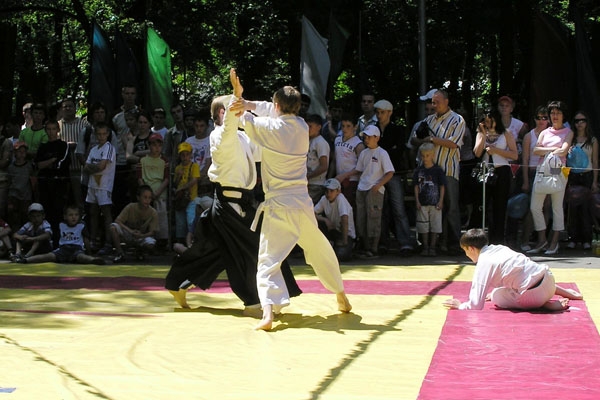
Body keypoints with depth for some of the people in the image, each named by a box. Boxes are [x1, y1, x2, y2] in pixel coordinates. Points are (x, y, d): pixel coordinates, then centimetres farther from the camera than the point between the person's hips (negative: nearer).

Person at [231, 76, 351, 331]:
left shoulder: (270, 127, -12)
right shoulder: (302, 127, 1)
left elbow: (245, 120, 5)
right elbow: (282, 113, 15)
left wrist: (245, 108, 25)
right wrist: (251, 104, 6)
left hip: (278, 207, -5)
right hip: (302, 203, 5)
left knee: (268, 260, -4)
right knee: (320, 251, 24)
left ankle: (268, 312, -22)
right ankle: (341, 298, 38)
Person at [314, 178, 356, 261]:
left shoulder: (340, 198, -24)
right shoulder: (324, 199, -6)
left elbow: (345, 220, -30)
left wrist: (344, 241, -31)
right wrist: (325, 220, -25)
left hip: (346, 233, -5)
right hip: (332, 230, 5)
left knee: (341, 255, -30)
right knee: (316, 222, -21)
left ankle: (348, 246, 6)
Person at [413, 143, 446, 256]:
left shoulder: (438, 170, -1)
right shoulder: (418, 170, 5)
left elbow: (442, 187, 0)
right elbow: (416, 187, 6)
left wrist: (441, 201, -5)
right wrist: (417, 201, -1)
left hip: (435, 203, -2)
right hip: (422, 203, 2)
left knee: (435, 225, 2)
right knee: (423, 225, 5)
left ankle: (432, 247, 9)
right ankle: (425, 247, 13)